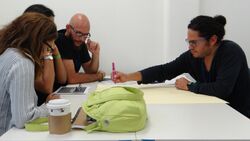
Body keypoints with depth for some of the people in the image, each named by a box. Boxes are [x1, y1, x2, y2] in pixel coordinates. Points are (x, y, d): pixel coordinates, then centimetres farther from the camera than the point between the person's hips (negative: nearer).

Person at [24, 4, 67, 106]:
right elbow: (47, 88, -23)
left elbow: (62, 80, 5)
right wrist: (48, 53, -20)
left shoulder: (46, 48, 5)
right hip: (38, 107, -7)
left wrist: (56, 51, -5)